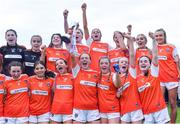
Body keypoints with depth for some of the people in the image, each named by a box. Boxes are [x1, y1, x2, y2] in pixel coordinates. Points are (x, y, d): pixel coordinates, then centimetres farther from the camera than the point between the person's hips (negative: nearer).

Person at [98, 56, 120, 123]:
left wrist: (117, 73, -43)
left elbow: (117, 85, -26)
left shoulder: (113, 75, -9)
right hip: (102, 109, 5)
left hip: (113, 108, -5)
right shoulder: (99, 76, 7)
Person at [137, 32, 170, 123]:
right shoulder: (136, 78, 5)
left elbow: (155, 56, -12)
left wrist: (153, 39, -18)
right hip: (146, 112, 2)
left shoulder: (154, 72, -2)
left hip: (159, 109, -2)